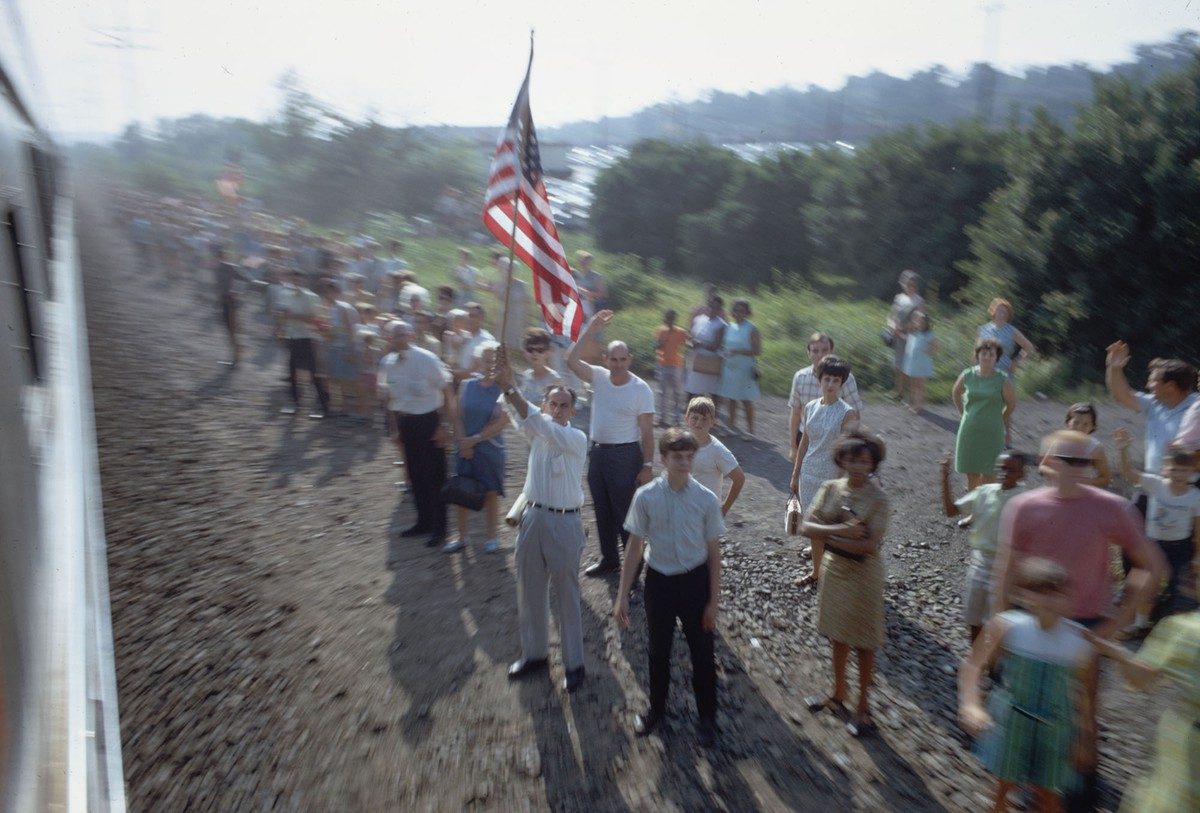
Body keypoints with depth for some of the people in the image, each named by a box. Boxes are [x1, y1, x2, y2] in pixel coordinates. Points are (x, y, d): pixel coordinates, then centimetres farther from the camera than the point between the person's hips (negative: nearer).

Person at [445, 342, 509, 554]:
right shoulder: (466, 385, 2)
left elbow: (502, 423, -14)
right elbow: (458, 416, 3)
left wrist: (475, 439, -12)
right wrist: (463, 442, -10)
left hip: (490, 449, -3)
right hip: (465, 448, 3)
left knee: (490, 493, 6)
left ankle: (490, 537, 22)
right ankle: (461, 537, 22)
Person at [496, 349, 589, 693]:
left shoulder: (576, 438, -11)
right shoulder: (537, 430, 5)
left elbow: (542, 426, -29)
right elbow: (526, 419, -16)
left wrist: (510, 389, -41)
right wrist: (507, 386, -38)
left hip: (565, 522, -5)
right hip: (533, 517, 6)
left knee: (567, 595, 6)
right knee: (529, 591, 16)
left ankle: (573, 663, 20)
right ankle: (533, 654, 33)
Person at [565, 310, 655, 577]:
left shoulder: (641, 389, -11)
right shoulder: (599, 377, 0)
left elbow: (647, 431, -11)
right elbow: (571, 359, -12)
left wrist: (647, 465, -14)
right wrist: (589, 330, -15)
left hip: (625, 455, -5)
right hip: (597, 452, 5)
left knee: (626, 514, 2)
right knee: (602, 511, 16)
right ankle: (608, 559, 31)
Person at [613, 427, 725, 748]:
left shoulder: (706, 499, -13)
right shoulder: (645, 497, -13)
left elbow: (713, 552, -6)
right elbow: (635, 547, -5)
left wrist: (713, 601, -4)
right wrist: (622, 596, -3)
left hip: (695, 581, -1)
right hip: (659, 581, 1)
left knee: (702, 653, 12)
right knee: (657, 650, 19)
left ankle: (706, 718, 36)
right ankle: (656, 709, 44)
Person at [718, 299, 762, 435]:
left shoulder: (751, 329, -7)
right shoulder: (729, 328, 8)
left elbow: (757, 351, -11)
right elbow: (723, 345, 20)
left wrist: (738, 351, -20)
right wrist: (725, 351, -3)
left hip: (745, 369, -5)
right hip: (729, 367, 5)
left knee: (746, 401, -2)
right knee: (731, 399, 11)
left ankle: (750, 430, 7)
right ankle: (732, 426, 21)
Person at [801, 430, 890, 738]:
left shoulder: (878, 499, -17)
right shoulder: (830, 488, -5)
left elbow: (869, 545, -24)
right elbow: (807, 527, -13)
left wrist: (827, 536, -19)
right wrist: (842, 530, -26)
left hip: (863, 574, -4)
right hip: (834, 568, 5)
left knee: (863, 643, 10)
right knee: (837, 635, 20)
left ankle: (863, 705, 27)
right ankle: (839, 693, 40)